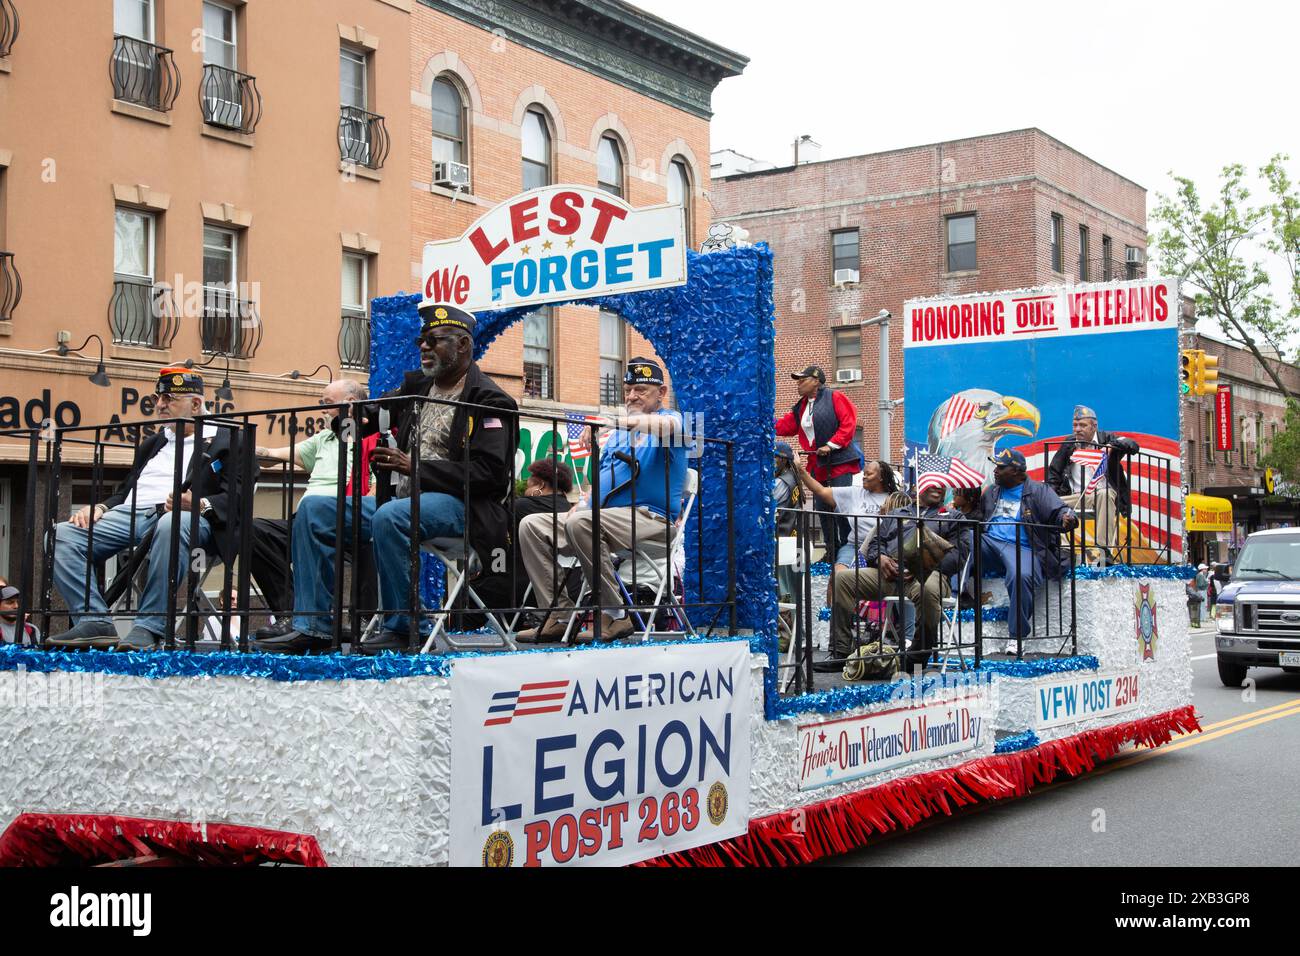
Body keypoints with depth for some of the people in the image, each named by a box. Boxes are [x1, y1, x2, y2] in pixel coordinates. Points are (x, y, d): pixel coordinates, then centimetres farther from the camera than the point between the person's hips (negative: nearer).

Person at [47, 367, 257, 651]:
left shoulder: (226, 439, 13)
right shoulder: (153, 442, 34)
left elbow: (237, 496, -1)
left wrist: (201, 504, -20)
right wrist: (99, 507, 9)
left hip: (190, 517, -6)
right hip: (131, 513, 6)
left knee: (172, 525, -43)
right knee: (62, 534, -17)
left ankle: (149, 628, -39)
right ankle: (95, 622, -22)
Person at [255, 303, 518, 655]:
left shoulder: (487, 400, -5)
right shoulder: (415, 386, 19)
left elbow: (489, 471, -16)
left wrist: (416, 467, -18)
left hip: (457, 504, -8)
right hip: (402, 498, 9)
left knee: (389, 517, -38)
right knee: (314, 509, -2)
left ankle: (402, 628, -25)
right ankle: (313, 626, -7)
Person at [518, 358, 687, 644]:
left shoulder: (670, 419, 3)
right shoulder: (618, 434, 28)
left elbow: (668, 425, -24)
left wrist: (621, 421, -38)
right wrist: (579, 506, 6)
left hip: (651, 519, -8)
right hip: (603, 518, 8)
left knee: (582, 523, -35)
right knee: (532, 526, -6)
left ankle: (614, 615, -27)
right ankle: (560, 614, -12)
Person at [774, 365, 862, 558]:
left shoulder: (834, 397, -5)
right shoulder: (800, 407, 18)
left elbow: (848, 423, -13)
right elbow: (784, 426, 15)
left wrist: (831, 445, -18)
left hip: (839, 462, -8)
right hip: (817, 465, 8)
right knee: (823, 509, 10)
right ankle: (832, 553, 18)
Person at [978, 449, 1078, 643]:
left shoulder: (1038, 491, 7)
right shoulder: (991, 492, 24)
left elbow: (1059, 510, -6)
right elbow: (978, 518, 30)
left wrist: (1067, 519, -29)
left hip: (1020, 547, -5)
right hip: (989, 542, 5)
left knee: (1021, 576, -37)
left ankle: (1017, 634, -26)